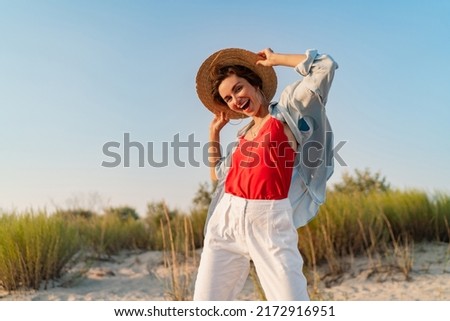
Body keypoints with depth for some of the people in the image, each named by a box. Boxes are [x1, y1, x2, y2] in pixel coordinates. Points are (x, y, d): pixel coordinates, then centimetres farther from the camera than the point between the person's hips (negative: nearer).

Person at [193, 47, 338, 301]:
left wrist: (274, 59, 6)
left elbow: (325, 66, -6)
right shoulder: (244, 134, 19)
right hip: (227, 219, 6)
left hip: (269, 222, -6)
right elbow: (218, 174, 29)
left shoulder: (288, 111, 4)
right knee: (206, 302, 7)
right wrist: (214, 131, 26)